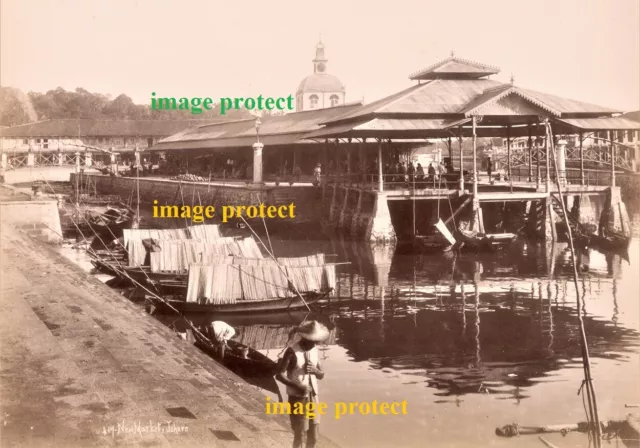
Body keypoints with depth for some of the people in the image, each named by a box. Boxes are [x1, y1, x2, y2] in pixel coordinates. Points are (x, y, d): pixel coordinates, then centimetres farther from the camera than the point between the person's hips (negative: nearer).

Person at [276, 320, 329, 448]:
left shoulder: (314, 349, 5)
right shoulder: (292, 351, -15)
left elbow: (321, 374, 11)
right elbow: (279, 375, -16)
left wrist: (314, 370, -12)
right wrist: (297, 386, -26)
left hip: (313, 396, 6)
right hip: (298, 398, -6)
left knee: (314, 436, 12)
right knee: (299, 434, 1)